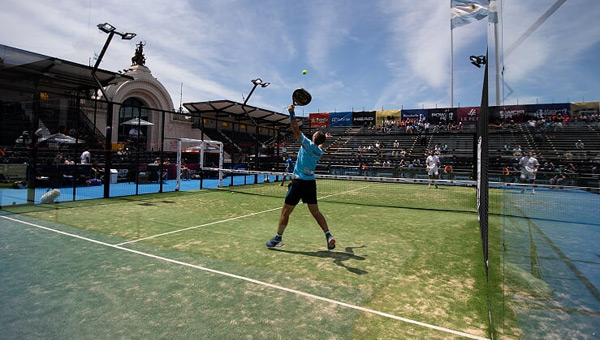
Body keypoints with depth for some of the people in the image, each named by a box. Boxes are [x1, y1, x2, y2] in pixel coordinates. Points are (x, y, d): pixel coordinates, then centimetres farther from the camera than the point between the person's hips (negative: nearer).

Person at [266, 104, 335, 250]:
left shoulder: (308, 144, -11)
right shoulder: (319, 152, 8)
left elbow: (296, 130, -20)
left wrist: (292, 112, -20)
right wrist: (324, 139, 50)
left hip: (299, 182, -6)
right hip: (311, 183, 6)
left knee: (285, 211, 4)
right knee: (315, 211, 11)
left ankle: (278, 238, 12)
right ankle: (328, 236, 4)